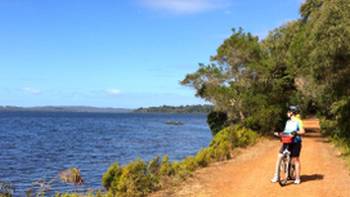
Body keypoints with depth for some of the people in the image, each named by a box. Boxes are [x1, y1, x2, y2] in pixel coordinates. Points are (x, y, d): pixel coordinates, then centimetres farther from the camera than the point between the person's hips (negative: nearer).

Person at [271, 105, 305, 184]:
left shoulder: (298, 121, -5)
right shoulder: (288, 122, 15)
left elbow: (302, 131, -15)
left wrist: (296, 132, -33)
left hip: (295, 143, -6)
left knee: (295, 159, 0)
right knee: (279, 157, -4)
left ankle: (297, 178, 12)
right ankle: (276, 176, 2)